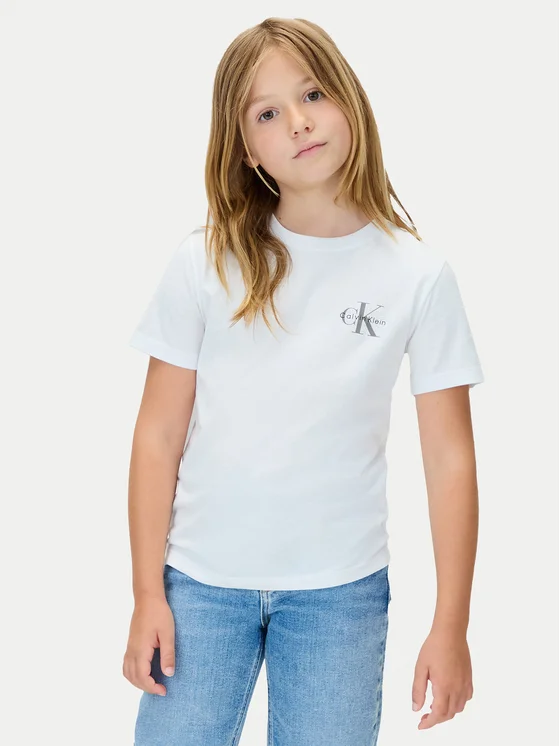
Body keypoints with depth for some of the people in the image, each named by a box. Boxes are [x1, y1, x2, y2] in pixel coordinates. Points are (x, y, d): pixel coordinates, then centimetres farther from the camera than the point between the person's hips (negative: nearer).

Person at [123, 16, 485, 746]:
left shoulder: (418, 275, -5)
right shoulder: (206, 262, -5)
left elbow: (450, 456, -3)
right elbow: (159, 435, -1)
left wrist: (451, 625, -4)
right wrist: (148, 593, -2)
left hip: (340, 591, 0)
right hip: (202, 581, 1)